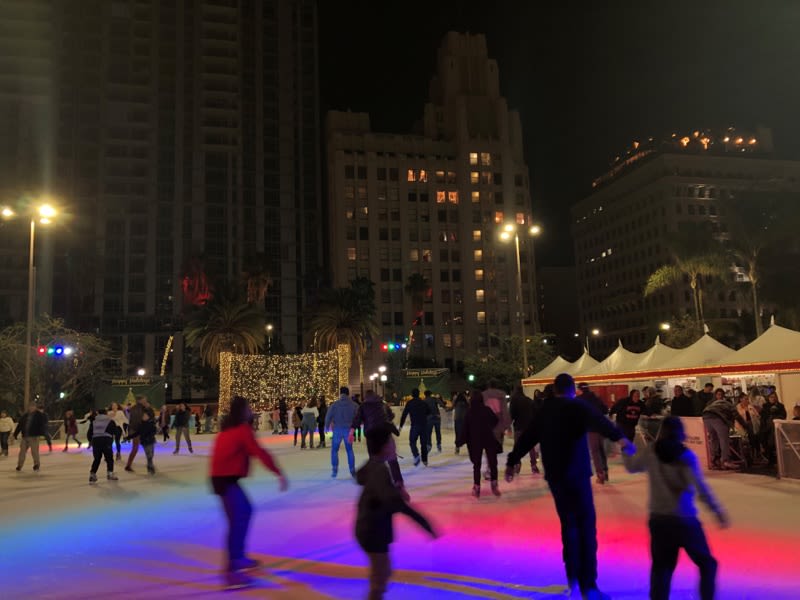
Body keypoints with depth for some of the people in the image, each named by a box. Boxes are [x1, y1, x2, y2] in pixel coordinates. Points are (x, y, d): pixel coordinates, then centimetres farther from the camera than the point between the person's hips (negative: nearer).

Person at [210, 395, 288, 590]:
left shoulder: (229, 428, 14)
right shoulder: (242, 429, -13)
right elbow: (259, 452, -21)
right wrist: (279, 473, -22)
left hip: (224, 476, 10)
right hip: (226, 478, -10)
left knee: (245, 510, 20)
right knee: (237, 520, -13)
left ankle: (239, 557, 25)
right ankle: (232, 571, -17)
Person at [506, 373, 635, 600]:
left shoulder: (545, 410, 10)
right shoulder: (577, 406, -7)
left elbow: (527, 437, 20)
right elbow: (598, 421, -29)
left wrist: (512, 461, 31)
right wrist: (619, 436, -45)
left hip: (554, 476, 6)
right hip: (576, 474, -6)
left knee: (568, 524, 19)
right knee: (586, 527, -2)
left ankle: (573, 576, 27)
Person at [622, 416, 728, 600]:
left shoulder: (650, 452, 0)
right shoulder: (686, 455, -8)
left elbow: (631, 466, 17)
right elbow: (700, 487, -17)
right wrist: (717, 511, -10)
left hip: (658, 518, 3)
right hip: (684, 519, -3)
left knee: (661, 567, 15)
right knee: (707, 563, 15)